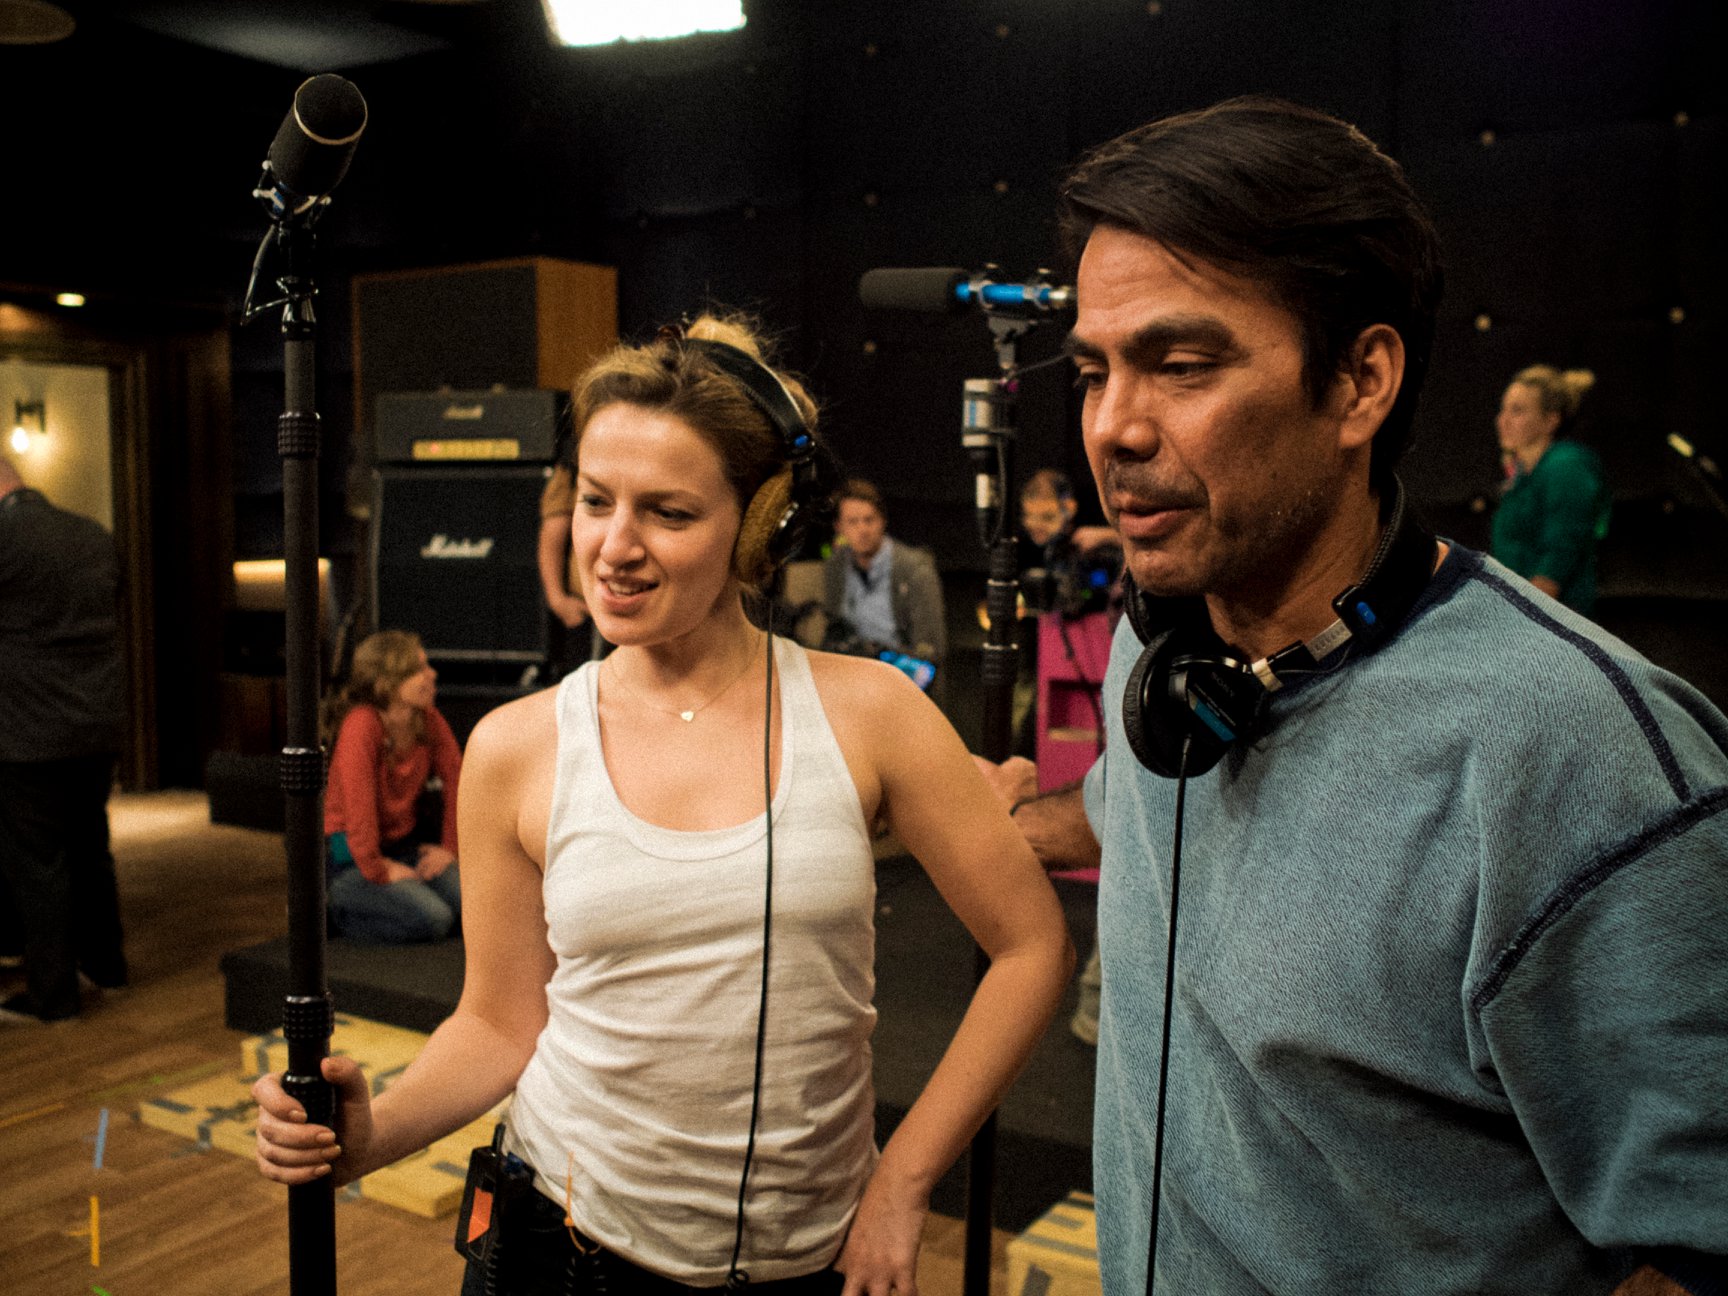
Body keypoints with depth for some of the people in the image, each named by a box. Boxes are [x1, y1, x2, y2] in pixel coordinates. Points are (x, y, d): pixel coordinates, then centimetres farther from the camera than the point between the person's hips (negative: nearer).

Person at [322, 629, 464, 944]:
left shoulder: (427, 717, -4)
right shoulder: (362, 725, -25)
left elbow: (455, 777, 5)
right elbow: (359, 804, -26)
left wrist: (449, 847, 2)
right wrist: (377, 872, -19)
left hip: (405, 843, 7)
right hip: (352, 856, -6)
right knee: (432, 919, -23)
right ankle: (339, 901, 0)